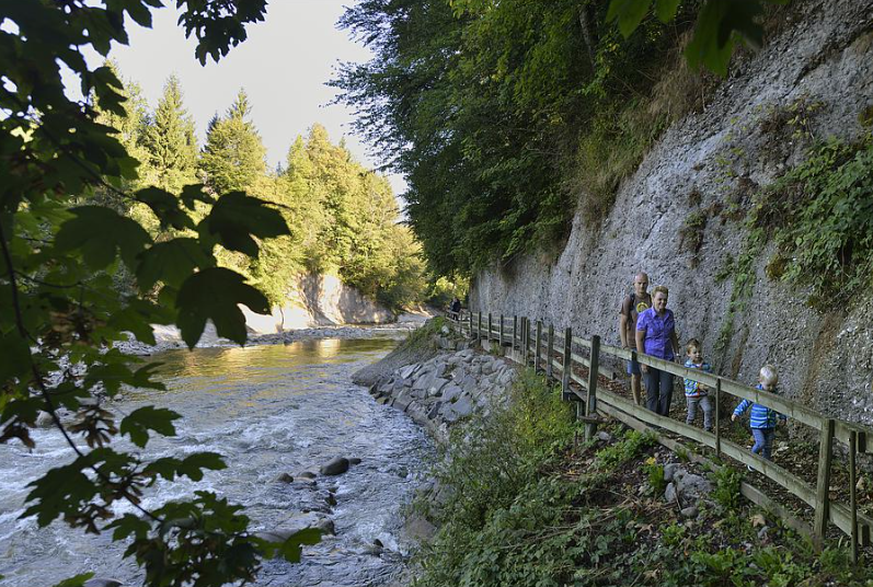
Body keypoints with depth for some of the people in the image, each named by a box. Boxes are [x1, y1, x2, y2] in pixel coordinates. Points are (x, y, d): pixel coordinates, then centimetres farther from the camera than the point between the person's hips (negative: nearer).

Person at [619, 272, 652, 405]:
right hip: (634, 344, -1)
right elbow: (622, 323, -4)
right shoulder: (628, 301, -3)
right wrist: (624, 344, -10)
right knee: (635, 375, 8)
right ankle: (637, 404, 19)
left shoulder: (652, 300, 3)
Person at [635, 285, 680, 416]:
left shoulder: (669, 314, 4)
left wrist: (677, 353, 11)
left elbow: (673, 335, 16)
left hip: (667, 358, 4)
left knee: (667, 390, 0)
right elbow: (639, 339, -10)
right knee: (652, 393, 3)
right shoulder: (645, 316, -11)